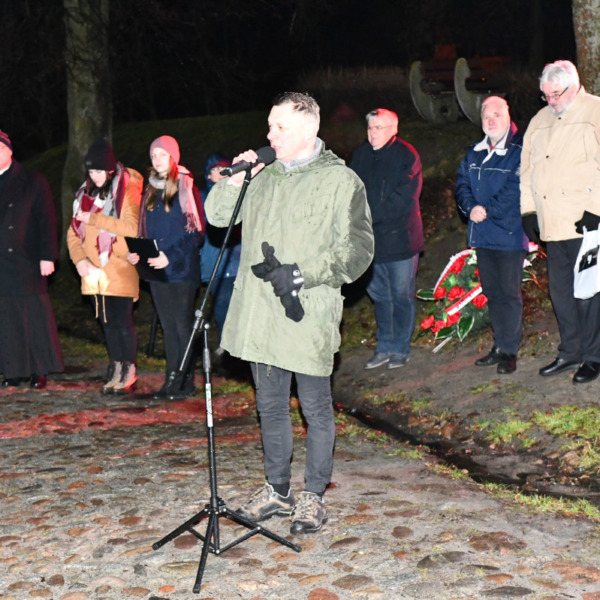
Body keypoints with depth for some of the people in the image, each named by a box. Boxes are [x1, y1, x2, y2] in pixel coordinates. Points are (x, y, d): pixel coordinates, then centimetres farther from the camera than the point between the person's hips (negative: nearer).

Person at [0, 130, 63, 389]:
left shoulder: (33, 182, 4)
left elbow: (47, 220, 0)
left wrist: (47, 256, -8)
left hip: (26, 263, -2)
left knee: (34, 316, 1)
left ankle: (39, 370, 10)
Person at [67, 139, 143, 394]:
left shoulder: (128, 190, -7)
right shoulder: (85, 192, 11)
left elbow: (132, 227, -20)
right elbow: (73, 231, 12)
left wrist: (94, 219, -19)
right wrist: (79, 258, -4)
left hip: (120, 271, -6)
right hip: (93, 272, 6)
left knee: (122, 322, -5)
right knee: (107, 323, 11)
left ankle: (128, 371, 9)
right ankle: (115, 371, 20)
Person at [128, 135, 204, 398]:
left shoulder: (185, 186, -7)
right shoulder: (151, 190, 14)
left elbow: (196, 230, -12)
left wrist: (171, 256, -19)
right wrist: (136, 251, 2)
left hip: (181, 270, -7)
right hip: (157, 269, 7)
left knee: (183, 326, -3)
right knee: (167, 327, 10)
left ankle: (185, 381, 3)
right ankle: (171, 379, 16)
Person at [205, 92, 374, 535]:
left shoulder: (341, 181, -6)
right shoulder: (263, 176, 11)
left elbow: (357, 251, -11)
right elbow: (217, 216, 18)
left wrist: (301, 274, -18)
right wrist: (234, 180, 0)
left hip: (308, 317, -6)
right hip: (260, 316, 6)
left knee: (316, 409, 6)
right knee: (270, 406, 16)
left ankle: (313, 496, 21)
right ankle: (277, 490, 31)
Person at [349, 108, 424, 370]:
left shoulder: (406, 156, -8)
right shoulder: (361, 154, 9)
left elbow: (403, 199, -14)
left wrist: (371, 215, -17)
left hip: (399, 237, -5)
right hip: (372, 238, 5)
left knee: (402, 296, 3)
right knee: (379, 295, 12)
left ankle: (400, 349, 15)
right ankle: (385, 347, 23)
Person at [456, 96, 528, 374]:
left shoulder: (520, 150, -9)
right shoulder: (474, 153, 15)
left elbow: (515, 189, -17)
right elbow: (462, 184, 10)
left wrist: (488, 211, -18)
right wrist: (471, 207, -9)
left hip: (509, 234, -7)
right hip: (482, 234, 7)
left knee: (509, 293, -2)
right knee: (491, 291, 13)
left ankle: (509, 350, 5)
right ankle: (499, 345, 24)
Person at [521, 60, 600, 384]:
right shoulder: (540, 121, 16)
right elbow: (527, 167, 20)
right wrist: (528, 210, 12)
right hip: (552, 225, 6)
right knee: (560, 291, 13)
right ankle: (569, 353, 25)